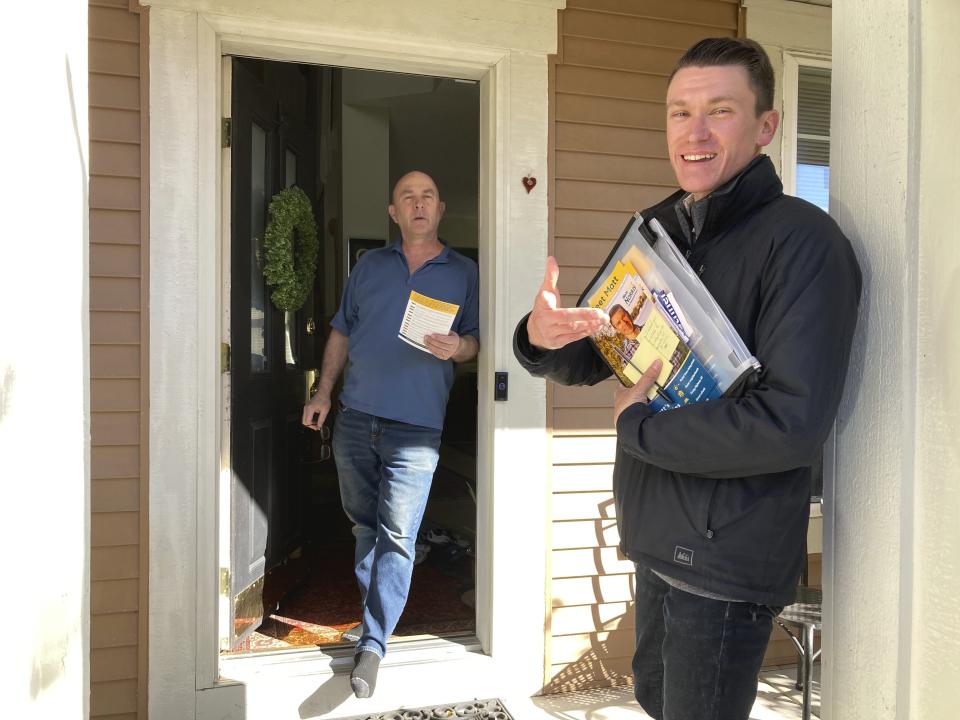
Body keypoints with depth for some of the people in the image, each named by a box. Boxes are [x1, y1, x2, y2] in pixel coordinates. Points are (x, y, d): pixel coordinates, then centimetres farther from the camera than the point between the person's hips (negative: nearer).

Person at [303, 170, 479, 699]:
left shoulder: (463, 273, 6)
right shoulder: (370, 265, 12)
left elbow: (475, 341, 6)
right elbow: (341, 332, 15)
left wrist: (457, 347, -17)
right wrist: (323, 392, 8)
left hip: (415, 428, -3)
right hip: (355, 418, 4)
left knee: (396, 535, -7)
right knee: (364, 523, 14)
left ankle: (373, 644, -1)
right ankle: (375, 606, 31)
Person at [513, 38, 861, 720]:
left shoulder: (803, 240, -18)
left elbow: (792, 425, -27)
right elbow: (591, 361, 9)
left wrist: (638, 426, -17)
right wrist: (544, 337, -14)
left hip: (730, 556, -7)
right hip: (660, 536, 8)